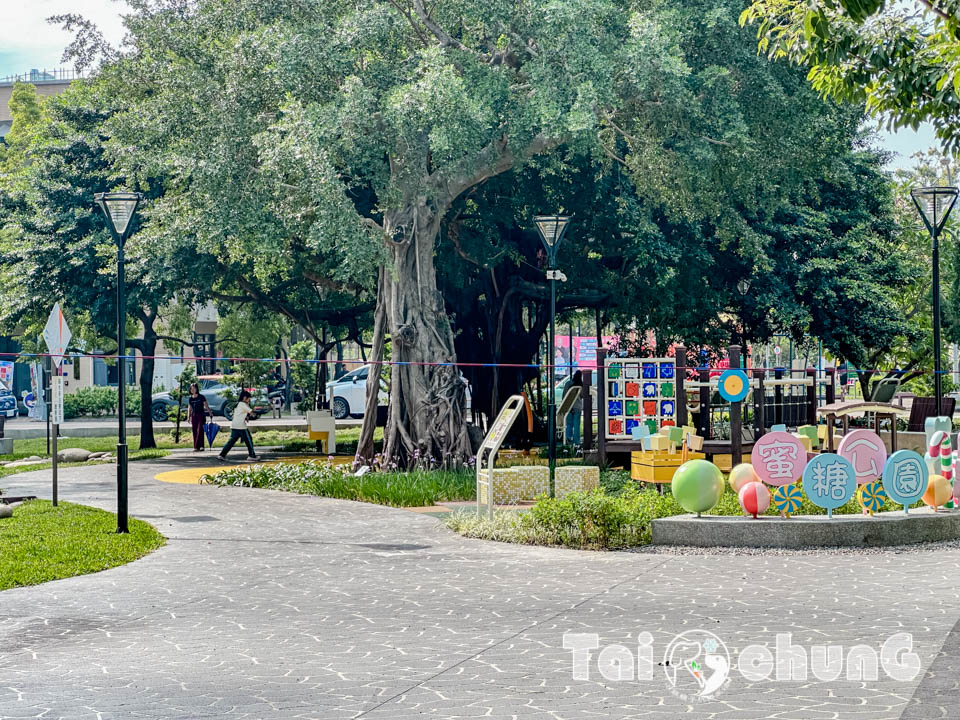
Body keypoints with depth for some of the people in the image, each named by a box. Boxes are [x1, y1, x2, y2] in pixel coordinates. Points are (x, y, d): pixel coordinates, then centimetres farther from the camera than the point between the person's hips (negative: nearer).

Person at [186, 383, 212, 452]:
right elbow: (189, 408, 13)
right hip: (194, 416, 4)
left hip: (201, 415, -4)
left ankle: (197, 447, -14)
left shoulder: (201, 397, -1)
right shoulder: (190, 399, 10)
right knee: (195, 432, 2)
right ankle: (200, 447, 7)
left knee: (199, 431, -11)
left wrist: (210, 412, -11)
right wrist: (188, 417, 3)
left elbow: (206, 406, 0)